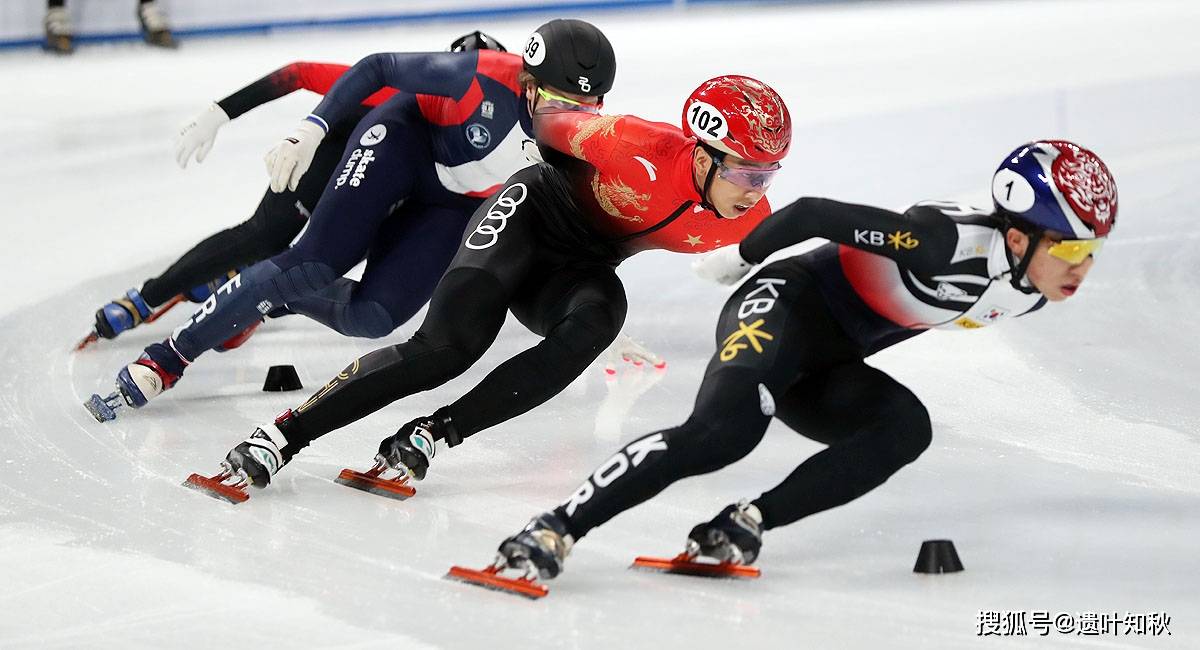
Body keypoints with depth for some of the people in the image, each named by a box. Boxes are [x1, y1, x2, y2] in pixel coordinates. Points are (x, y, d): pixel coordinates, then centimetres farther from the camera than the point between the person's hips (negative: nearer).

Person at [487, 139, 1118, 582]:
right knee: (723, 428, -33)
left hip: (828, 365, 8)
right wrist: (737, 259, -7)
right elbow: (814, 213, -23)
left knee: (905, 426, -22)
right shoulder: (950, 243, -29)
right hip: (784, 307, -8)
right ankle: (557, 528, -32)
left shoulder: (1031, 288, -3)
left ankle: (746, 523, -23)